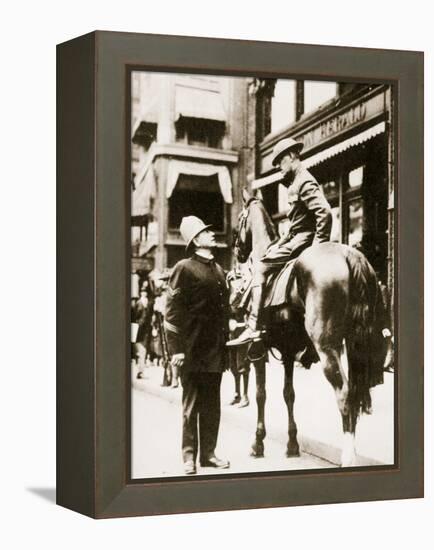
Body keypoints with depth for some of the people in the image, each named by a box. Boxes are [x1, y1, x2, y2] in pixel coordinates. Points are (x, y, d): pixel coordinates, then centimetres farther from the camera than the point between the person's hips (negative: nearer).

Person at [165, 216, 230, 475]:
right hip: (192, 351, -6)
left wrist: (225, 343, 13)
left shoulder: (218, 269, 15)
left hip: (215, 351, 6)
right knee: (191, 406, 2)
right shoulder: (184, 268, -6)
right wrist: (176, 348, -16)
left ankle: (208, 453, 20)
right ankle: (189, 456, 10)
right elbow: (172, 311, -10)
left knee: (212, 406, 11)